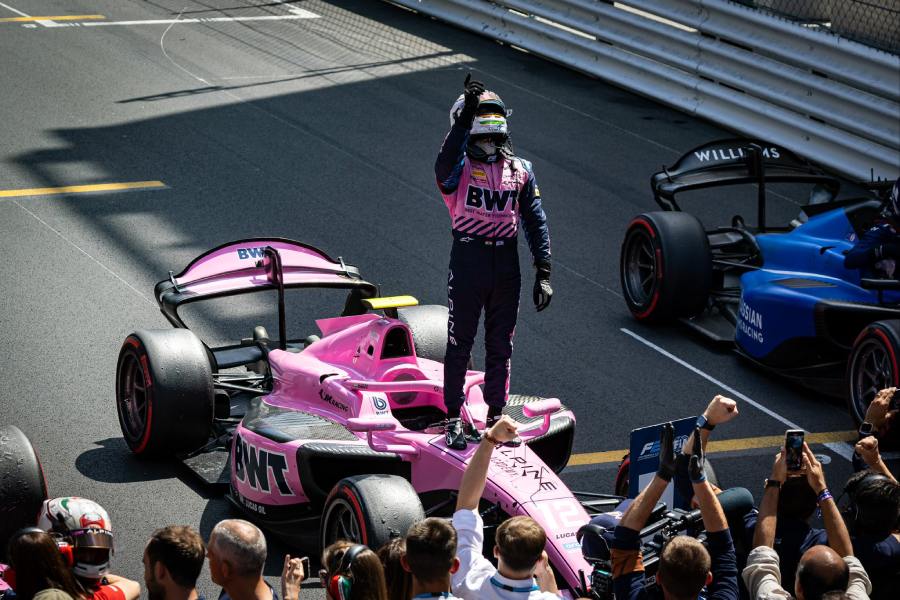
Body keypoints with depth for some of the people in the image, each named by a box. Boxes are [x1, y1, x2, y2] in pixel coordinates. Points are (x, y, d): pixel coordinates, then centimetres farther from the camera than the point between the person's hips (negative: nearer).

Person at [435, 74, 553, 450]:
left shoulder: (520, 171, 8)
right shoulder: (459, 167, -4)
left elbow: (535, 221, 7)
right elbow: (444, 166, -30)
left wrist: (543, 272, 0)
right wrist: (464, 118, -39)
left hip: (506, 267, 3)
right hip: (467, 265, -3)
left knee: (500, 347, 11)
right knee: (460, 345, 4)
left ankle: (496, 417, 22)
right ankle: (453, 419, 13)